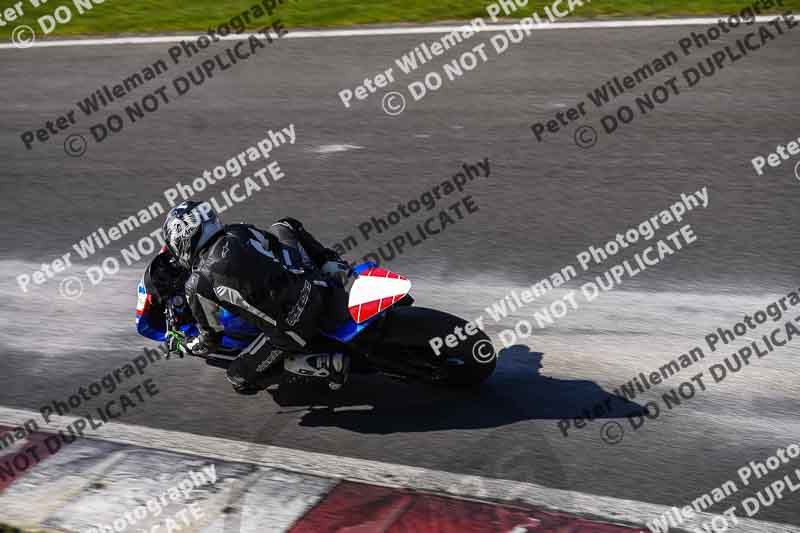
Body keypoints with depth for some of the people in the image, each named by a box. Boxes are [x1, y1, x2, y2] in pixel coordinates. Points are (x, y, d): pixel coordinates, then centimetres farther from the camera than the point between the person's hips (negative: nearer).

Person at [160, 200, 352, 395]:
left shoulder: (198, 283, -4)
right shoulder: (241, 230, 10)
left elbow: (210, 337, 9)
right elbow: (291, 225, 24)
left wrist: (189, 346, 31)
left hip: (294, 325, -6)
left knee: (239, 377, 10)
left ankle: (332, 364, -1)